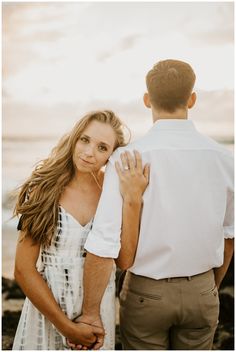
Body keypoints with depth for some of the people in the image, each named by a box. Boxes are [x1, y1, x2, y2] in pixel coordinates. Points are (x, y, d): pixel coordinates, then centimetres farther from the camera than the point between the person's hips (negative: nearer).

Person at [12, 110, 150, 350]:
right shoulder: (43, 189, -11)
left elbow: (125, 259, -16)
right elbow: (24, 269, -11)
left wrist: (133, 199, -25)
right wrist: (66, 326, -14)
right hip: (46, 309, -2)